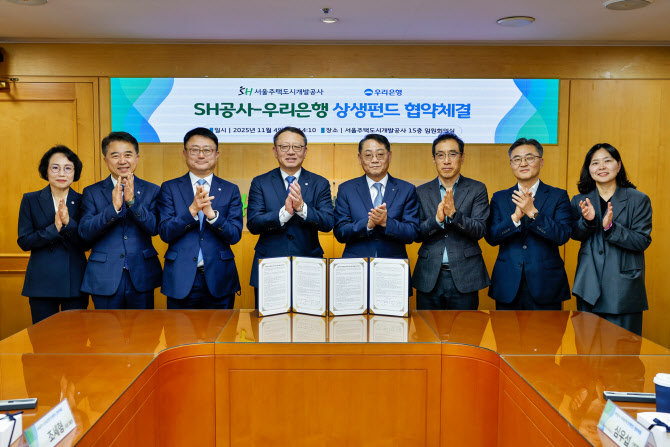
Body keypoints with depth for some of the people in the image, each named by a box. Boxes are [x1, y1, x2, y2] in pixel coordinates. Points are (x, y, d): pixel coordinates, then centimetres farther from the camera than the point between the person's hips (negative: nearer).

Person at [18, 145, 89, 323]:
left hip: (75, 282, 0)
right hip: (41, 283, 0)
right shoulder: (30, 200, 5)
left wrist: (68, 222, -20)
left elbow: (87, 243, -4)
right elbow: (24, 241, -3)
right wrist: (54, 228, -17)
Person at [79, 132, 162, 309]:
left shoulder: (151, 191, 4)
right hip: (105, 279, 0)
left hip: (141, 278, 0)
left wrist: (132, 201, -20)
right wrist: (114, 207, -19)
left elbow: (154, 228, -7)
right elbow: (85, 232, -7)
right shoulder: (92, 192, 4)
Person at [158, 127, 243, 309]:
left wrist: (211, 213, -20)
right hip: (181, 280, 0)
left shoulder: (230, 190, 6)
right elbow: (165, 233, -5)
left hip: (219, 280, 1)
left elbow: (235, 236, -3)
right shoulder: (169, 188, 5)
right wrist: (192, 209, -20)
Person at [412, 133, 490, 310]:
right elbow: (416, 234, 1)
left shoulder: (477, 189, 4)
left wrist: (454, 214, -23)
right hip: (429, 277, 2)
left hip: (464, 277, -1)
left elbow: (480, 230, -6)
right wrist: (437, 220, -18)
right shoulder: (421, 192, 8)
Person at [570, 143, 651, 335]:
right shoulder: (580, 201, 7)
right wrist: (587, 220, -18)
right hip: (590, 285, 3)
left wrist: (610, 227, -23)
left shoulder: (638, 200, -2)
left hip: (623, 285, -2)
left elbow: (643, 241, -8)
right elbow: (576, 235, 3)